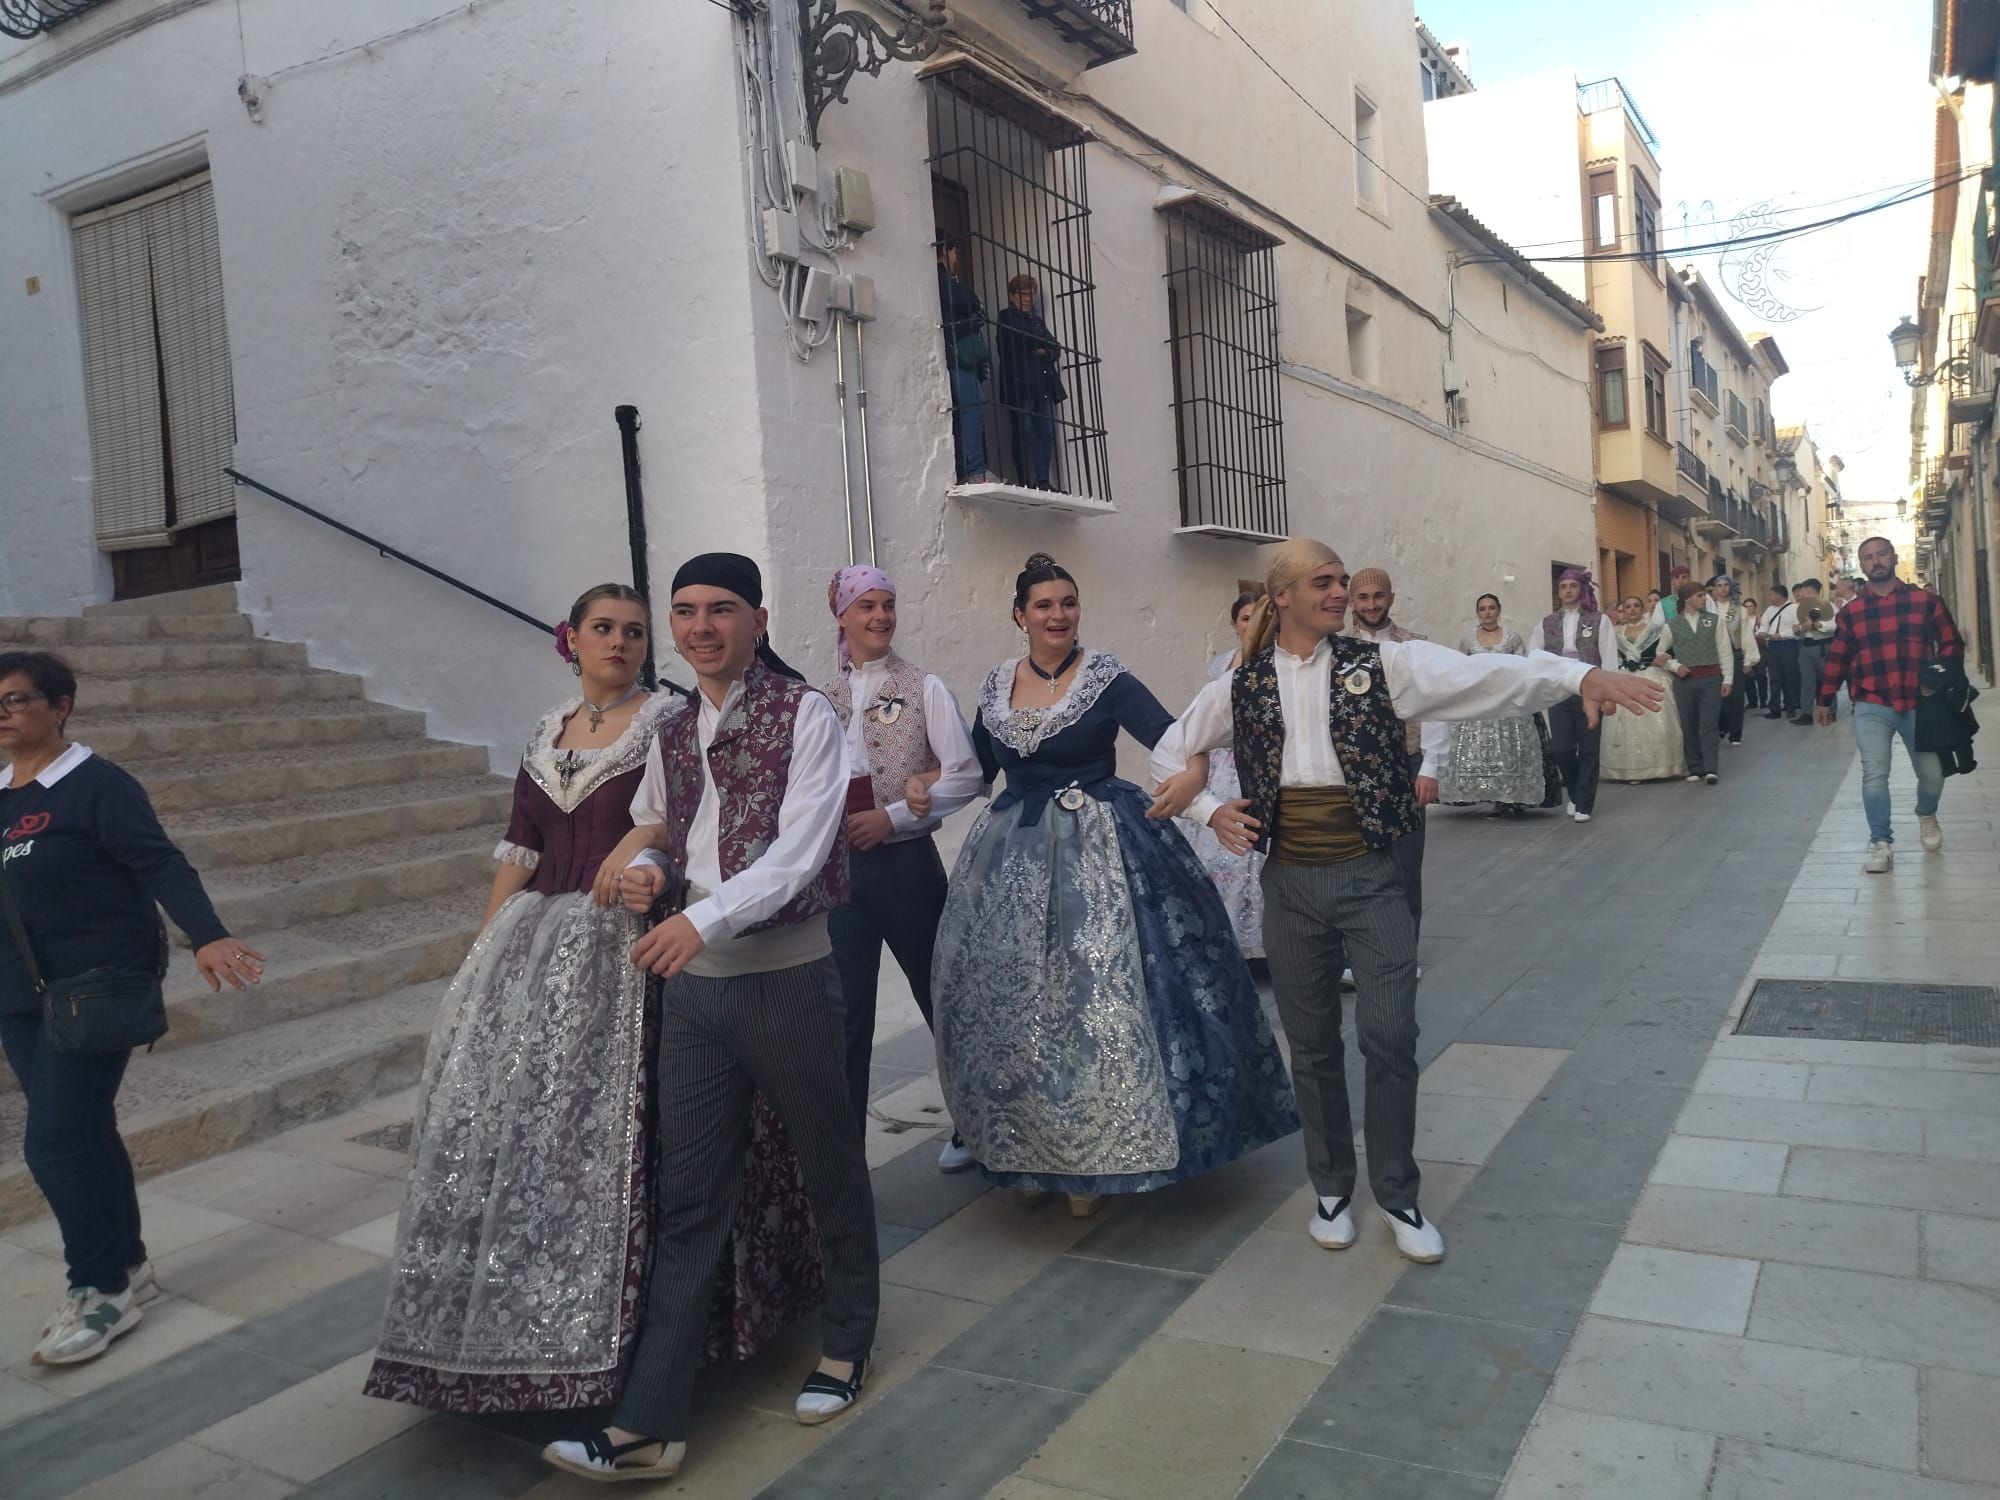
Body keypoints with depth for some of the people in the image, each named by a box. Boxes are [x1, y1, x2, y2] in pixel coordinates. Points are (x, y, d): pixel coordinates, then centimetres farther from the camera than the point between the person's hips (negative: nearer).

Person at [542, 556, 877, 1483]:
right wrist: (646, 869, 0)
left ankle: (845, 1346, 37)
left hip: (784, 978, -5)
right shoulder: (672, 729, 11)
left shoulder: (804, 716, -8)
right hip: (691, 985, 5)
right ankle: (649, 1426, 13)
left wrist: (707, 915, -32)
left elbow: (798, 850, -19)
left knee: (830, 1170, 13)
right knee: (687, 1200, 7)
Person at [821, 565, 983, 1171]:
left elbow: (967, 776, -8)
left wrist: (892, 814, -14)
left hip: (906, 862, -2)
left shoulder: (925, 689, -3)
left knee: (940, 995, 12)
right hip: (842, 864, 3)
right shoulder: (823, 697, 6)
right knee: (847, 1013, 4)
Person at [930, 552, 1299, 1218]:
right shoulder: (996, 684, 9)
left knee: (1097, 995, -7)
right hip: (1014, 857, 5)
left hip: (1098, 850, -4)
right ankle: (1030, 1151, 26)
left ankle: (1096, 1155, 11)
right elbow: (973, 768, 17)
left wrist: (1193, 772, -36)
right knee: (1013, 1002, 7)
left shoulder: (1106, 678, -5)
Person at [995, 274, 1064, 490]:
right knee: (1024, 433, -7)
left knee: (1046, 432, -1)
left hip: (1043, 385, 6)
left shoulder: (1037, 320, 24)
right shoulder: (1006, 317, 4)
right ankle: (1024, 482, -5)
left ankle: (1042, 481, 0)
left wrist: (1045, 351, -5)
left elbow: (1056, 348, 15)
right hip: (1020, 384, -6)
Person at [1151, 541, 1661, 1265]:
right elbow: (1169, 754, 14)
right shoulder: (1242, 686, 2)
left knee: (1390, 1037, 0)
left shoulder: (1379, 663, -3)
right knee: (1313, 1044, 12)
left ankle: (1397, 1196, 21)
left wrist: (1581, 675, -31)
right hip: (1291, 885, 1)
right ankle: (1332, 1187, 31)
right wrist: (1210, 810, -2)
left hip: (1371, 880, -1)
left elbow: (1480, 676, -17)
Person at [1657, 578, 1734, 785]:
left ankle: (1711, 769, -6)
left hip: (1711, 677, -1)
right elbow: (1660, 653, 13)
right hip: (1684, 679, 1)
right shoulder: (1672, 624, 4)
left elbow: (1724, 650, 4)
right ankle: (1695, 769, 14)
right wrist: (1675, 666, -4)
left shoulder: (1714, 619, 4)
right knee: (1689, 726, 5)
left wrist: (1727, 678, -1)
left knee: (1709, 724, -5)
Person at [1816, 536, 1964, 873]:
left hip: (1920, 704, 0)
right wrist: (1826, 699, 13)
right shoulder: (1850, 613, 5)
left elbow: (1952, 644, 6)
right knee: (1874, 776, -8)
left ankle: (1926, 816, 40)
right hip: (1871, 708, 0)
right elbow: (1837, 659, 10)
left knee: (1932, 772, 9)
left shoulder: (1925, 600, 3)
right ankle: (1881, 843, 1)